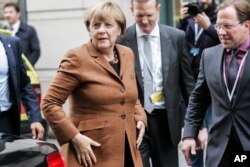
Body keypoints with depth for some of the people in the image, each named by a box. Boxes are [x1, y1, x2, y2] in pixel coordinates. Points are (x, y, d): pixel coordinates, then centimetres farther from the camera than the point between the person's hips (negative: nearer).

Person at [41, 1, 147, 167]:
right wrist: (74, 137, -17)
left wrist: (140, 118, 7)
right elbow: (49, 103, -10)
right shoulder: (77, 58, -9)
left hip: (128, 152, 6)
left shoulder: (128, 54, 10)